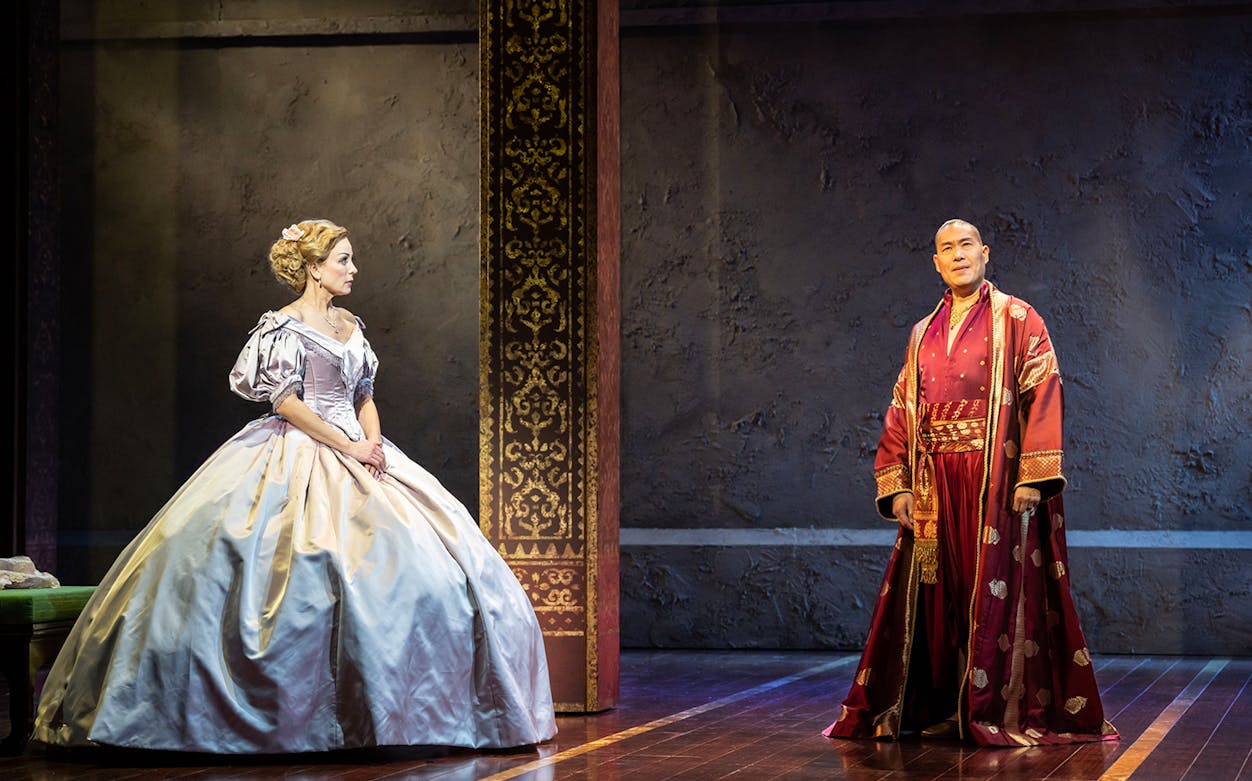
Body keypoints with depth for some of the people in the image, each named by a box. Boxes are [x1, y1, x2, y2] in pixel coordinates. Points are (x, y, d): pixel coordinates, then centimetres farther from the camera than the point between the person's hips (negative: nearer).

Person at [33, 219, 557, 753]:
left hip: (356, 456, 7)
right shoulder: (283, 326, -5)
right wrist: (348, 446, -15)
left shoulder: (349, 325, 17)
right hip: (298, 459, -7)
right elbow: (285, 401, -12)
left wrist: (372, 441, -3)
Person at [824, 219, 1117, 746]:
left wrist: (1032, 478, -16)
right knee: (940, 592, 3)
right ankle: (948, 709, 9)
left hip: (998, 479, -4)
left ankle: (1008, 711, -1)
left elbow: (1042, 394, -6)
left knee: (998, 590, -6)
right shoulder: (923, 334, 17)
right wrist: (896, 484, 4)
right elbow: (902, 411, 15)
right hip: (936, 484, 5)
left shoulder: (1016, 320, 3)